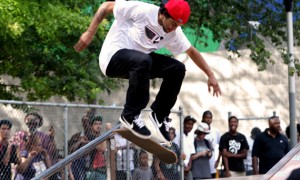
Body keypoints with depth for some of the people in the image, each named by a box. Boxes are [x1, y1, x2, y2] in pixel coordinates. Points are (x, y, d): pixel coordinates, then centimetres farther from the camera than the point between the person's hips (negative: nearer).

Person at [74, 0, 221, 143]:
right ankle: (130, 116, -24)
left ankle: (159, 115, 4)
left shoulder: (174, 33, 0)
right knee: (143, 61, -38)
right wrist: (90, 33, -19)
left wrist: (210, 75, 7)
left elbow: (191, 51, 11)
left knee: (177, 69, -8)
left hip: (140, 61, 7)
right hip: (113, 56, -7)